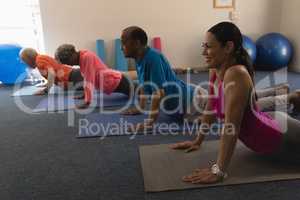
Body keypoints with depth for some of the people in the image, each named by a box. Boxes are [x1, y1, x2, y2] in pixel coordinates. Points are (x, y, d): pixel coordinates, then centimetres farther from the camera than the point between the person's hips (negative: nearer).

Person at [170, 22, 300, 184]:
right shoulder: (215, 70, -12)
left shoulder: (237, 75, -37)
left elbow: (231, 126, -37)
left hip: (281, 137, -7)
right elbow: (211, 108, -1)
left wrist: (219, 171, -33)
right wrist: (198, 141, 4)